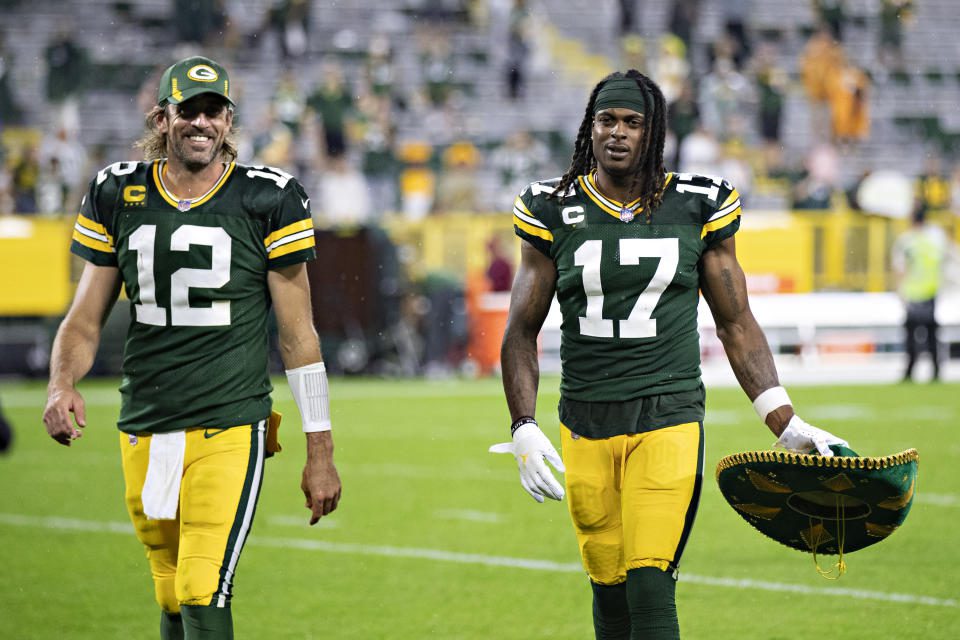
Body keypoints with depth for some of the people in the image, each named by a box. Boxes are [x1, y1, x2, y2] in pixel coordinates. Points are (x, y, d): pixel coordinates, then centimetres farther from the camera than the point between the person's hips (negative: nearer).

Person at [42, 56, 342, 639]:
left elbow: (298, 334, 1)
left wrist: (321, 451, 1)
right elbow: (87, 317, 13)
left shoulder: (266, 201, -2)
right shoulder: (119, 195, 7)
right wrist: (62, 383, -9)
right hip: (145, 433, 4)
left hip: (229, 429, -4)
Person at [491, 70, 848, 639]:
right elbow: (522, 332, 9)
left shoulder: (697, 208, 3)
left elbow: (737, 325, 9)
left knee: (650, 588, -14)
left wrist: (788, 424, 2)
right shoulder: (556, 212, 4)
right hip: (586, 428, 2)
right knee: (611, 591, 5)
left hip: (669, 420, -2)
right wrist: (524, 428, -3)